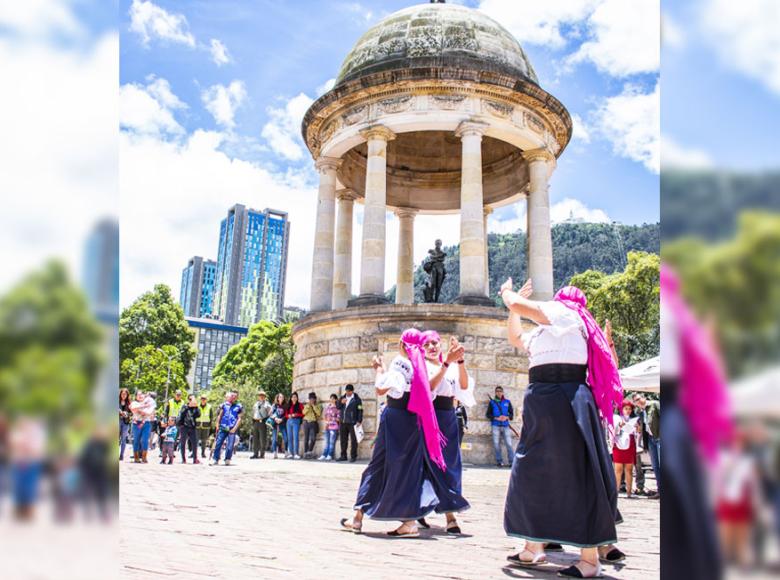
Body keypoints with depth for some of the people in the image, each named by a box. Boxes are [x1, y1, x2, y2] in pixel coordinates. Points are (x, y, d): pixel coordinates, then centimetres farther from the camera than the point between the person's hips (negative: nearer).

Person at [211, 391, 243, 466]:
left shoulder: (238, 406, 1)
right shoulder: (224, 405, 8)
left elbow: (239, 419, 0)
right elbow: (219, 416, 15)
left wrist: (235, 428, -8)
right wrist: (217, 425, 8)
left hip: (232, 429, -2)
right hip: (223, 428, 2)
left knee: (230, 446, -2)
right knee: (218, 444, -1)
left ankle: (227, 460, 9)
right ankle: (215, 459, 5)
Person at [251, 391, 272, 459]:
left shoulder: (267, 404, 4)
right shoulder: (256, 404, 20)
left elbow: (269, 413, -1)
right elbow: (253, 412, 25)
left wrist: (265, 420, -12)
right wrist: (253, 420, 15)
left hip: (262, 422, -5)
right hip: (255, 422, 5)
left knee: (262, 439, -5)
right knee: (255, 439, 5)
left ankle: (262, 454, -2)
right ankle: (255, 454, 10)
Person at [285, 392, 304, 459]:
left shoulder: (299, 405, 4)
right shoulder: (289, 406, 17)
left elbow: (303, 414, -1)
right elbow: (286, 414, 18)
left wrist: (296, 415, -13)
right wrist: (289, 416, -3)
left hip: (296, 421, -5)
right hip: (289, 422, 5)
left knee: (295, 437, -13)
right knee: (290, 438, 3)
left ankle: (296, 453, -16)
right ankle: (291, 453, 7)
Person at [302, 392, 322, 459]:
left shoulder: (318, 406, 7)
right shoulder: (306, 405, 15)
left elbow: (319, 413, -10)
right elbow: (304, 412, -1)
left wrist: (314, 406, -11)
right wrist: (309, 406, -8)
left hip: (313, 423, -2)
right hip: (306, 422, 2)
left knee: (313, 438, -13)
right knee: (306, 439, 0)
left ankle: (310, 451, 3)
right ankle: (305, 453, 5)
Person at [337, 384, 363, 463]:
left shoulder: (357, 399, -2)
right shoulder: (343, 398, 14)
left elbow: (360, 411, -5)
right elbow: (338, 407, 10)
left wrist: (359, 421, -12)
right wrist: (341, 403, -10)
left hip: (352, 423, -5)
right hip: (343, 422, 5)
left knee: (353, 440, -3)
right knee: (343, 440, 9)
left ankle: (353, 456, 1)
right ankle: (343, 456, 17)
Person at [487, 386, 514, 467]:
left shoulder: (507, 402, 11)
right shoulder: (492, 402, 9)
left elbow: (511, 413, 11)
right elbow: (487, 414, 6)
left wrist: (507, 417, -10)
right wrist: (496, 418, -8)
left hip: (505, 425, 0)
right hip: (495, 426, 0)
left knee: (509, 444, -8)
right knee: (496, 444, -1)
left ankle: (511, 461, -4)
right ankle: (499, 461, 6)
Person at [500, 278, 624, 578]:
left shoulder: (562, 312, -2)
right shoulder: (551, 331, 24)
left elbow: (517, 305, -13)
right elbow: (516, 338, 33)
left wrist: (507, 292, 9)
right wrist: (515, 299, 30)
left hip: (557, 400, -10)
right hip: (548, 401, 10)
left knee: (575, 477, -7)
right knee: (535, 474, 12)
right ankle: (534, 548, 20)